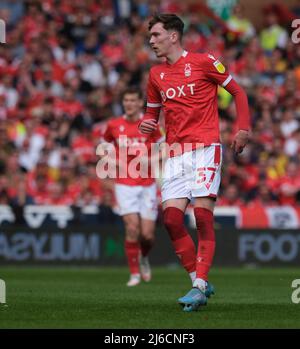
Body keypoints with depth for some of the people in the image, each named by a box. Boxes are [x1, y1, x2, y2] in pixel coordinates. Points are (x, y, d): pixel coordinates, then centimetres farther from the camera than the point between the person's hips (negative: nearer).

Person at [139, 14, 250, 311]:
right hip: (175, 154, 5)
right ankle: (199, 282, 4)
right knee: (171, 217, -7)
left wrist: (243, 128, -5)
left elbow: (237, 91, 6)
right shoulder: (156, 74, 15)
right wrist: (146, 124, 4)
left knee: (203, 216, -13)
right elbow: (153, 110, 28)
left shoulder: (203, 62, 0)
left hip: (205, 149, -5)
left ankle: (200, 286, -14)